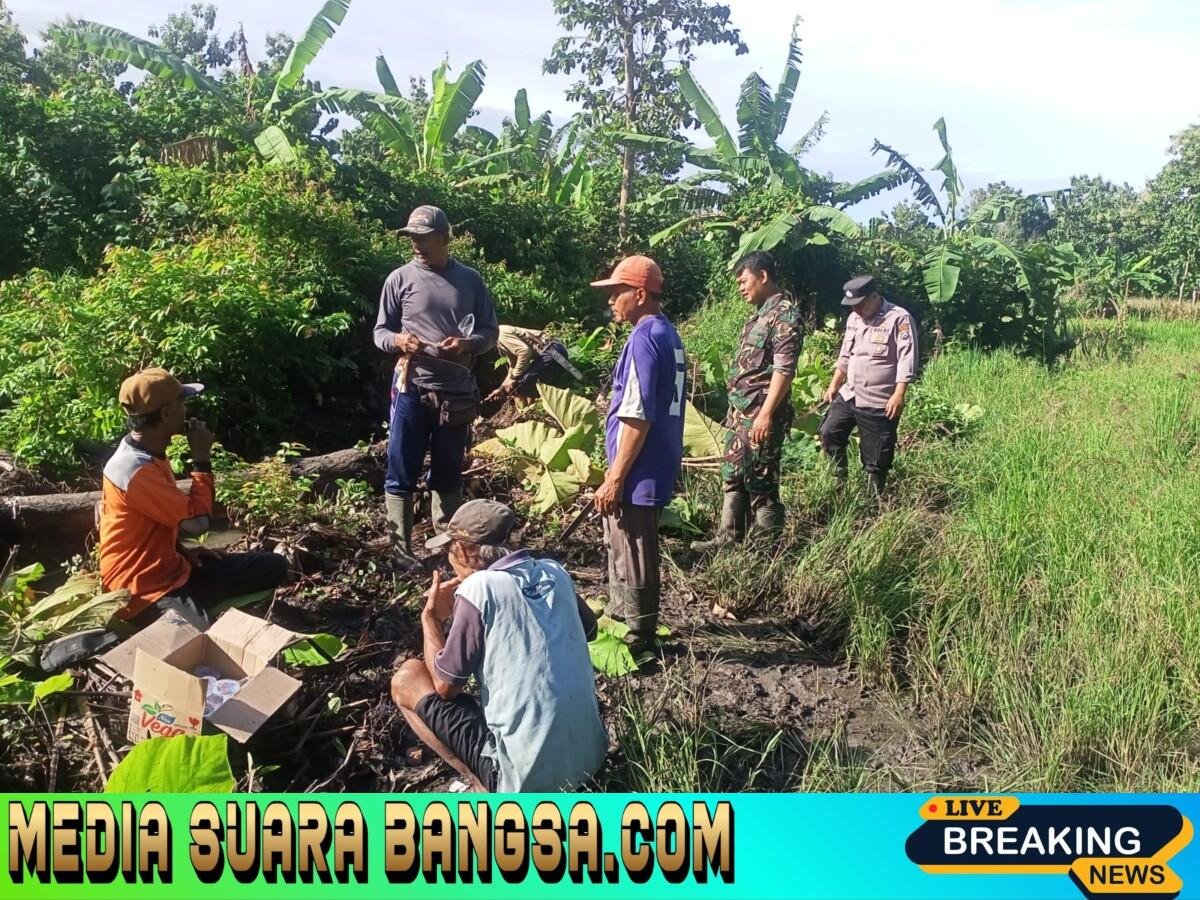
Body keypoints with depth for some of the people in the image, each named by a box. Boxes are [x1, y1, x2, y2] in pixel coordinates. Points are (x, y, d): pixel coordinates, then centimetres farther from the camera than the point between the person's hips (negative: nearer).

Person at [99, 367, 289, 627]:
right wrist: (201, 458, -13)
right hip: (145, 591, -10)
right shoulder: (135, 470, -23)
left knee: (273, 567, 7)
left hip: (172, 568, 10)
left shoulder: (150, 454, 8)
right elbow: (197, 522, -22)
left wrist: (184, 550, 6)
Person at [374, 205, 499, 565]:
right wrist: (398, 340, -17)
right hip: (411, 390, -1)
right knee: (401, 475, 1)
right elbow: (380, 332, 6)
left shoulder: (469, 279, 5)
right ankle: (401, 549, 11)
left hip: (457, 393, 2)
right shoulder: (400, 278, 1)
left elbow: (490, 332, 8)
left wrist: (467, 343, -13)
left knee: (449, 475, 13)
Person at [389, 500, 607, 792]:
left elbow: (445, 686, -6)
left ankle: (486, 789, 2)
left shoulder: (478, 588, -14)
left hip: (528, 773, -7)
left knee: (406, 679, 7)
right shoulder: (555, 572, 4)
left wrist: (431, 617, 8)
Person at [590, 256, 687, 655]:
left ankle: (637, 640, 18)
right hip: (654, 467, 10)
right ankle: (619, 619, 39)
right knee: (623, 548, 23)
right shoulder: (667, 334, 11)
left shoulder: (644, 339, -20)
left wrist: (614, 479, -19)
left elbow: (637, 419, -23)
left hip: (639, 473, -10)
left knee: (632, 558, 4)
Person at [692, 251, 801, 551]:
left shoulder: (785, 314, -13)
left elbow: (784, 369, -20)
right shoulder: (759, 313, 16)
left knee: (760, 483, -2)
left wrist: (766, 414, -25)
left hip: (760, 416, -10)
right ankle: (728, 538, 25)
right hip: (740, 412, 10)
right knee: (732, 477, 15)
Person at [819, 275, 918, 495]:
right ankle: (839, 479, 16)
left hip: (880, 403, -7)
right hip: (849, 395, 7)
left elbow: (907, 361, -17)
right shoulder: (854, 318, 11)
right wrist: (834, 385, 17)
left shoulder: (899, 319, -12)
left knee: (876, 460, 1)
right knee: (828, 433, -4)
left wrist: (898, 395, -23)